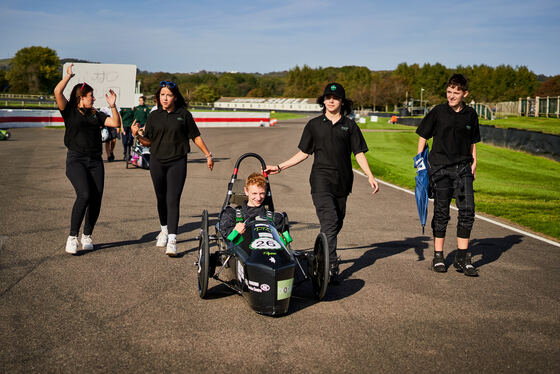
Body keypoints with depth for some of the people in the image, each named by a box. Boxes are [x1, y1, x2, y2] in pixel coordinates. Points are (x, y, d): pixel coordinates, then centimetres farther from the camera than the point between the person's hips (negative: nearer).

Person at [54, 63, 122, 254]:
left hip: (95, 161, 5)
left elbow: (116, 123, 8)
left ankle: (87, 236, 16)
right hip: (76, 159, -5)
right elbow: (57, 92, -9)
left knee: (96, 199, -1)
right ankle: (72, 237, -13)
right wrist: (68, 75, 0)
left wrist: (113, 106, -2)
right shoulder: (69, 111, 4)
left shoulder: (96, 115, 17)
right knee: (84, 195, -22)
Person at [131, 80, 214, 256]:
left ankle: (172, 240, -15)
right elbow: (148, 142, 6)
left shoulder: (183, 114, 0)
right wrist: (137, 135, -13)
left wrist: (208, 155, 9)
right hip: (157, 162, 3)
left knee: (173, 200, -11)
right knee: (161, 199, 13)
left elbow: (196, 136, 8)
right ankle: (164, 229, 36)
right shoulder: (154, 116, 6)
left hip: (177, 162, -3)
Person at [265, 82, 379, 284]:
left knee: (336, 224, 7)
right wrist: (279, 167, 8)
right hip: (321, 178, -2)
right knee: (329, 222, -15)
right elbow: (303, 153, 13)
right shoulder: (314, 125, 8)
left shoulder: (349, 125, 9)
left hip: (342, 181, 2)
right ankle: (331, 266, -15)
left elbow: (359, 153, 6)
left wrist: (370, 176, -6)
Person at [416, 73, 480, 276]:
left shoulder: (470, 114, 8)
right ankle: (438, 256, 14)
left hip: (463, 167, 2)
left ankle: (462, 258, 5)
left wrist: (473, 162, 13)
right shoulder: (438, 112, -1)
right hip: (440, 166, -2)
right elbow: (423, 136, 6)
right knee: (441, 212, 2)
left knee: (467, 210, -5)